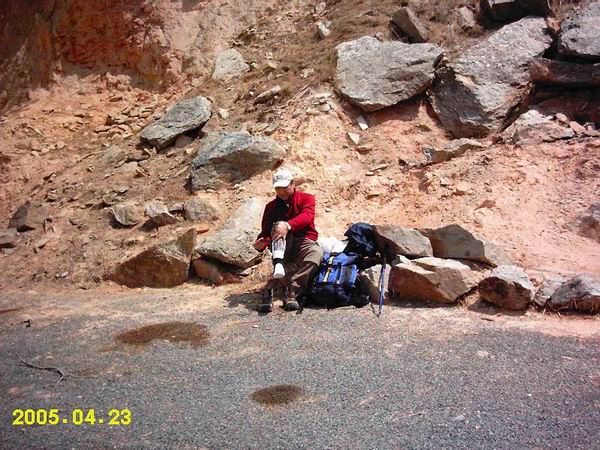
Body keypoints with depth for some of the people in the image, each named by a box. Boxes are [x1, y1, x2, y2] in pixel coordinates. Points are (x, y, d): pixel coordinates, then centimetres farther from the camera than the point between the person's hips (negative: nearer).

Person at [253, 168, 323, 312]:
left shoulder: (306, 198, 3)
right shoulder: (271, 206, 11)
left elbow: (307, 216, -19)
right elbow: (266, 231, 1)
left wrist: (288, 225, -38)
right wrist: (261, 243, -23)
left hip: (304, 242, -1)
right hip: (283, 247, 2)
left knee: (317, 252, -34)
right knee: (278, 226, -26)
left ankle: (292, 292, -42)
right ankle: (278, 265, -46)